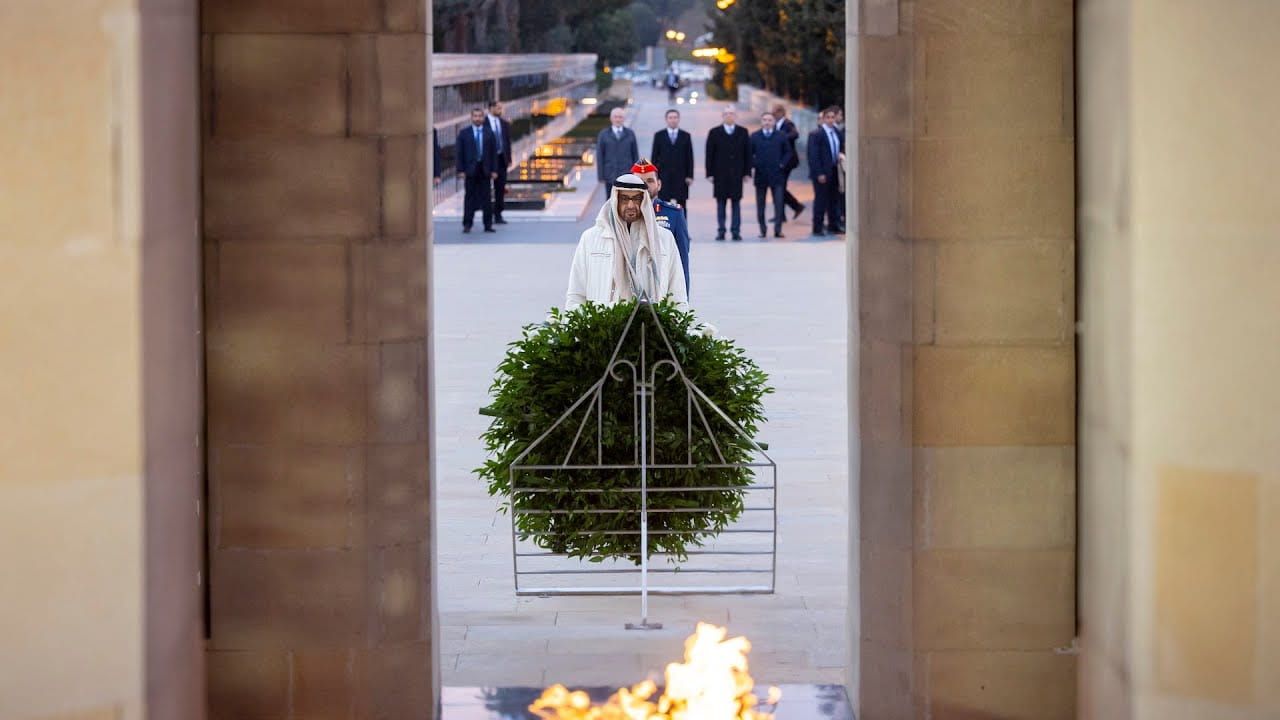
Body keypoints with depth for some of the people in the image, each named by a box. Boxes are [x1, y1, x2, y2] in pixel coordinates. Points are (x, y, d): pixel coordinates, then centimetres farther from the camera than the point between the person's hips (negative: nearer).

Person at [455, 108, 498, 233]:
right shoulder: (464, 133, 3)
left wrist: (494, 170, 0)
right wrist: (460, 170, -7)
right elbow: (460, 152, 1)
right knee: (470, 198, 1)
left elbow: (493, 153, 6)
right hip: (470, 169, -1)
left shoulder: (489, 133, 7)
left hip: (485, 170, 1)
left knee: (486, 198, 4)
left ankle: (488, 225, 7)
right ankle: (467, 224, 5)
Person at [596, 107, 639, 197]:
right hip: (610, 176, 0)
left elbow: (635, 155, 8)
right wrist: (601, 176, -3)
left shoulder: (630, 134, 7)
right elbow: (599, 157, 3)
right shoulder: (603, 135, 5)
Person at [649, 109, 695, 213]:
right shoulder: (659, 136, 6)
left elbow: (689, 157, 5)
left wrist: (690, 176, -3)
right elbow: (654, 157, 5)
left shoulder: (686, 136, 6)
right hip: (664, 177, 0)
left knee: (681, 207, 0)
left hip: (681, 177, 0)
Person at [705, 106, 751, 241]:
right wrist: (709, 173, -4)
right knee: (721, 202, 2)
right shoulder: (714, 132, 3)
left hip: (737, 173, 1)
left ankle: (736, 231, 3)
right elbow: (710, 154, 2)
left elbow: (747, 153, 6)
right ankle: (721, 231, 5)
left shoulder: (742, 132, 7)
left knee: (736, 202, 1)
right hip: (720, 173, -1)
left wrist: (747, 172, 0)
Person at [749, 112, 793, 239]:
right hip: (760, 175, 1)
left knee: (779, 203, -7)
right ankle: (763, 230, 11)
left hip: (777, 175, -1)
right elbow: (749, 154, 7)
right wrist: (752, 167, -5)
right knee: (760, 204, 5)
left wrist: (782, 164, -2)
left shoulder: (781, 136, 6)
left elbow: (788, 152, 10)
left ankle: (778, 230, -6)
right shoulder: (754, 137, 6)